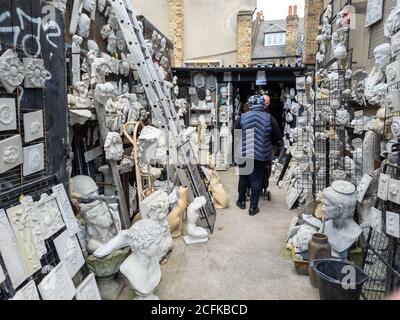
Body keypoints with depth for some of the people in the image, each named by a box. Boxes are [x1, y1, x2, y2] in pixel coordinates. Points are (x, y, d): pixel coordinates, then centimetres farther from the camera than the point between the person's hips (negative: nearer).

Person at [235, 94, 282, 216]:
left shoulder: (242, 117, -5)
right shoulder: (269, 118, -8)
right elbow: (277, 136, -5)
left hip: (244, 154, 2)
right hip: (261, 155, -1)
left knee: (243, 178, 19)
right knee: (256, 181, 7)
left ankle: (241, 201, 33)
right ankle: (253, 207, 12)